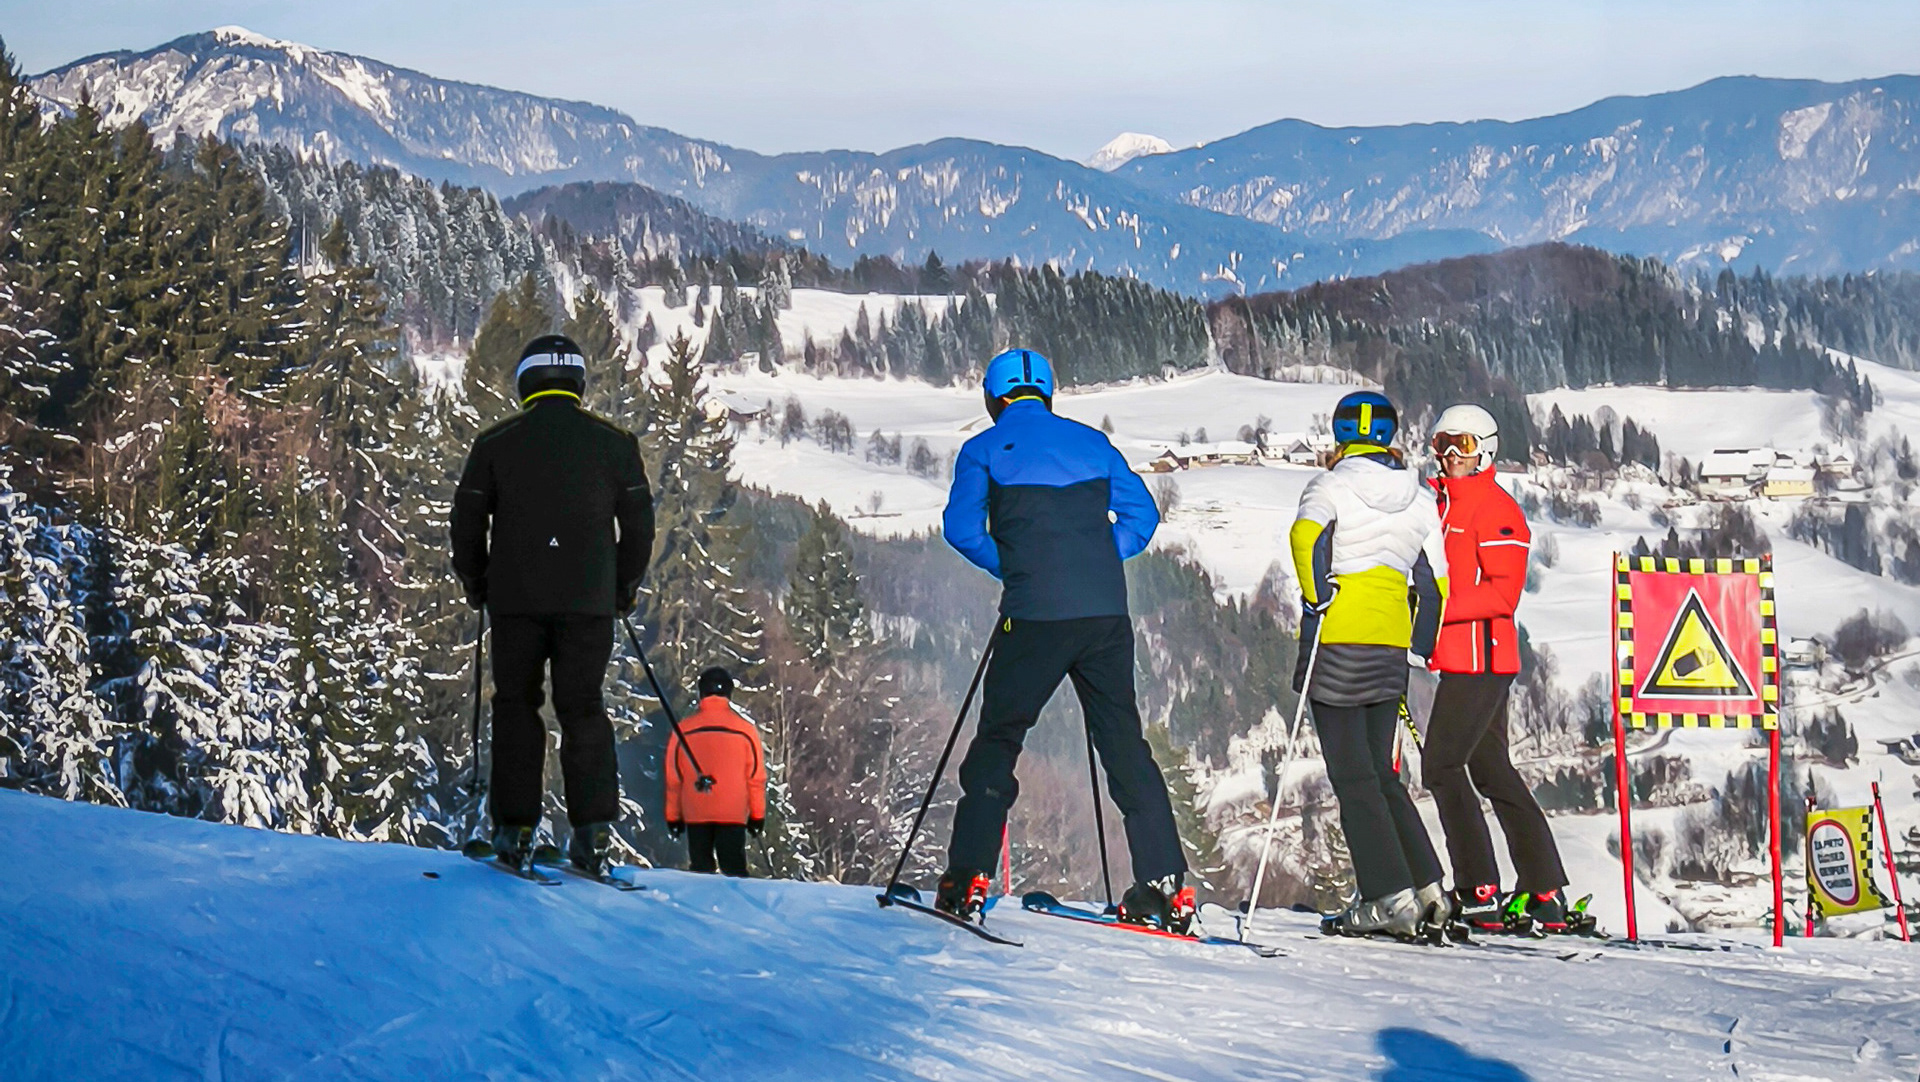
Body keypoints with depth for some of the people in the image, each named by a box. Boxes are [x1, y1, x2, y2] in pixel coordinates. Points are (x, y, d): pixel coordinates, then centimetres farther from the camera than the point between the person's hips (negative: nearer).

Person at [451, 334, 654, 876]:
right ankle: (593, 827, -4)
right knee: (583, 708, 7)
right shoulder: (614, 443, 4)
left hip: (515, 600, 0)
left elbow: (467, 524, 6)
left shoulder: (495, 443, 2)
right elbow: (639, 525, 7)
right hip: (590, 600, 1)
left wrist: (477, 585, 20)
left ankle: (515, 827, 3)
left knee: (516, 706, 9)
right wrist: (624, 587, 20)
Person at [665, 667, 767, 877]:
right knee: (734, 871, 1)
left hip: (695, 815, 1)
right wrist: (757, 814, 10)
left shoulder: (683, 731, -1)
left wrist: (673, 816, 13)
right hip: (734, 815, -1)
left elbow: (673, 779, 4)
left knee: (701, 870, 7)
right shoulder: (746, 730, -3)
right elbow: (756, 777, 1)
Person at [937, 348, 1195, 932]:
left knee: (998, 738, 5)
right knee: (1125, 744, 9)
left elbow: (962, 527, -5)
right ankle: (1166, 886, 5)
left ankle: (967, 879, -3)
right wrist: (1094, 560, 15)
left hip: (1035, 616, -3)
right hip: (1107, 613, 3)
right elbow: (1141, 513, 11)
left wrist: (1009, 567, 10)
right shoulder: (1091, 442, 15)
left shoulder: (985, 450, 6)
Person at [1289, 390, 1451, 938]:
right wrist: (1417, 656, 20)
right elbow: (1433, 587, 14)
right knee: (1379, 770, 15)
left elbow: (1306, 535, -25)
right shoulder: (1420, 498, 12)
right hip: (1389, 645, 5)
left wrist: (1316, 599, -14)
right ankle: (1426, 887, 11)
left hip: (1337, 641, -5)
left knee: (1352, 775, -2)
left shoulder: (1332, 485, -3)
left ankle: (1389, 896, -7)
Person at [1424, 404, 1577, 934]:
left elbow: (1504, 591, -17)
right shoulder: (1442, 503, 19)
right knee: (1492, 771, 12)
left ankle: (1479, 895, -12)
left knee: (1442, 765, -11)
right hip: (1459, 657, 10)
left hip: (1480, 655, -10)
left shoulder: (1496, 508, -9)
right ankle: (1546, 896, 16)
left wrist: (1441, 610, -24)